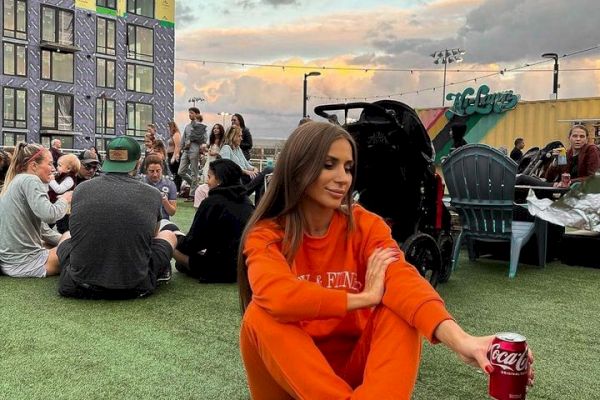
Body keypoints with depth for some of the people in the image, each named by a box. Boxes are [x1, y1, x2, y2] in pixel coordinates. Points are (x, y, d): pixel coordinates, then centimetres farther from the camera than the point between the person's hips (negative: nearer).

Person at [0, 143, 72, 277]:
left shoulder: (17, 181, 17)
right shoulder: (30, 180, -13)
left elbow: (40, 225, 19)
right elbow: (49, 215, -28)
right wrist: (65, 199, -9)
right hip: (22, 264, -10)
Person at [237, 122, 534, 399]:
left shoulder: (365, 225, -6)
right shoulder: (266, 236, -11)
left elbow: (401, 280, -26)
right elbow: (277, 298, -33)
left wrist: (459, 339, -45)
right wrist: (366, 297, -24)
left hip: (356, 364, 2)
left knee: (401, 311, -26)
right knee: (261, 315, -31)